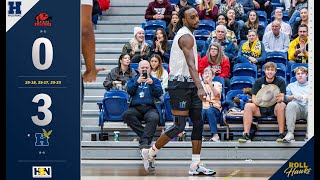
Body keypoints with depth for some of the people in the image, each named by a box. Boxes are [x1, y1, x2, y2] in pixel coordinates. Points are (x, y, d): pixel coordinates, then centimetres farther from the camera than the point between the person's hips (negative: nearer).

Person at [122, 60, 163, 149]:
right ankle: (147, 134, -28)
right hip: (136, 108, 1)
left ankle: (145, 140, -39)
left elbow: (158, 94, 4)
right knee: (126, 115, -32)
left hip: (150, 108, -1)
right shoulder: (133, 80, 24)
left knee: (154, 118, -36)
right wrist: (137, 82, -12)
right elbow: (129, 91, 4)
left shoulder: (155, 80, 21)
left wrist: (152, 84, -13)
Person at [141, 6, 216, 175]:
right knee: (179, 125, -7)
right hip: (180, 84, -10)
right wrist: (200, 87, -39)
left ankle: (196, 165, 4)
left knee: (198, 124, 4)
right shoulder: (186, 37, -16)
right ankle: (149, 153, 9)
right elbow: (190, 64, -29)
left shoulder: (185, 34, 16)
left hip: (190, 84, 10)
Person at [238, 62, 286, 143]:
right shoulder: (258, 82, 5)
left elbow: (282, 98, -11)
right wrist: (257, 101, -26)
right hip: (261, 108, 2)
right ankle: (246, 134, -29)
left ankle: (281, 134, -34)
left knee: (281, 105, -34)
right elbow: (254, 98, -1)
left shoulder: (280, 81, 1)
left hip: (274, 108, -2)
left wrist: (280, 98, -37)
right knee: (248, 106, -25)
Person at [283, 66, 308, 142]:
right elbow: (285, 98, 16)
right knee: (291, 104, -36)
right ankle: (290, 133, -42)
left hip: (308, 105, -1)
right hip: (297, 107, 1)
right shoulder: (291, 86, 30)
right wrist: (293, 96, -4)